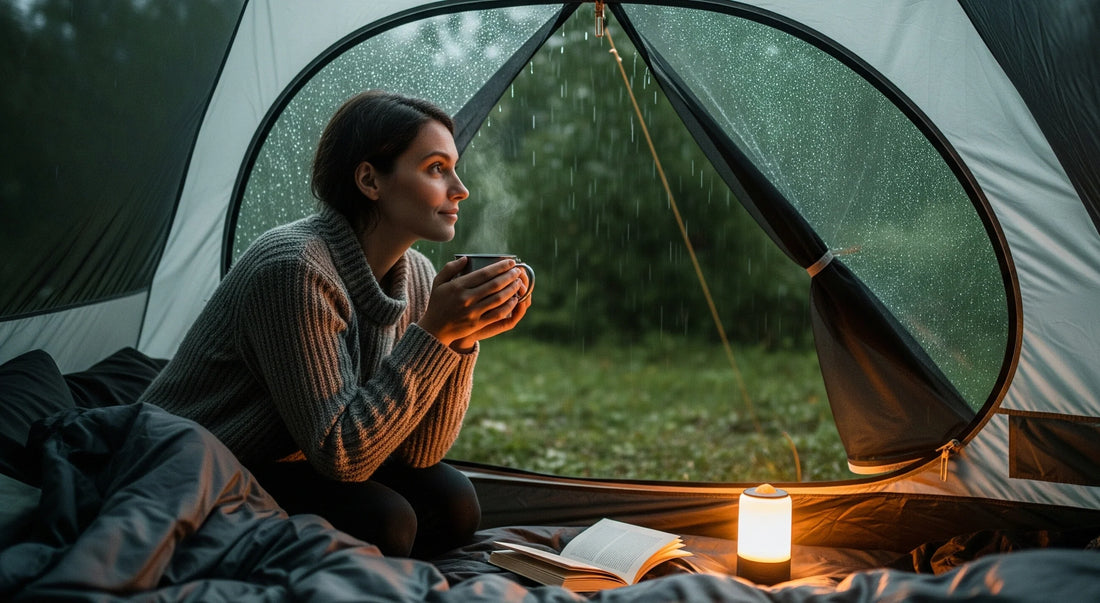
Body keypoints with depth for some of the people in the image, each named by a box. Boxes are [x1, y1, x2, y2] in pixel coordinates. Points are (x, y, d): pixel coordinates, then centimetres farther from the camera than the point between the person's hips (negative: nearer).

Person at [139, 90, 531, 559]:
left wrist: (463, 339, -20)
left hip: (287, 465, 8)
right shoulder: (293, 268, -28)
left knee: (451, 502, -7)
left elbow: (418, 453, -6)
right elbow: (340, 456, -30)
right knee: (381, 521, -25)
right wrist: (434, 333, -32)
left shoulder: (417, 277, -4)